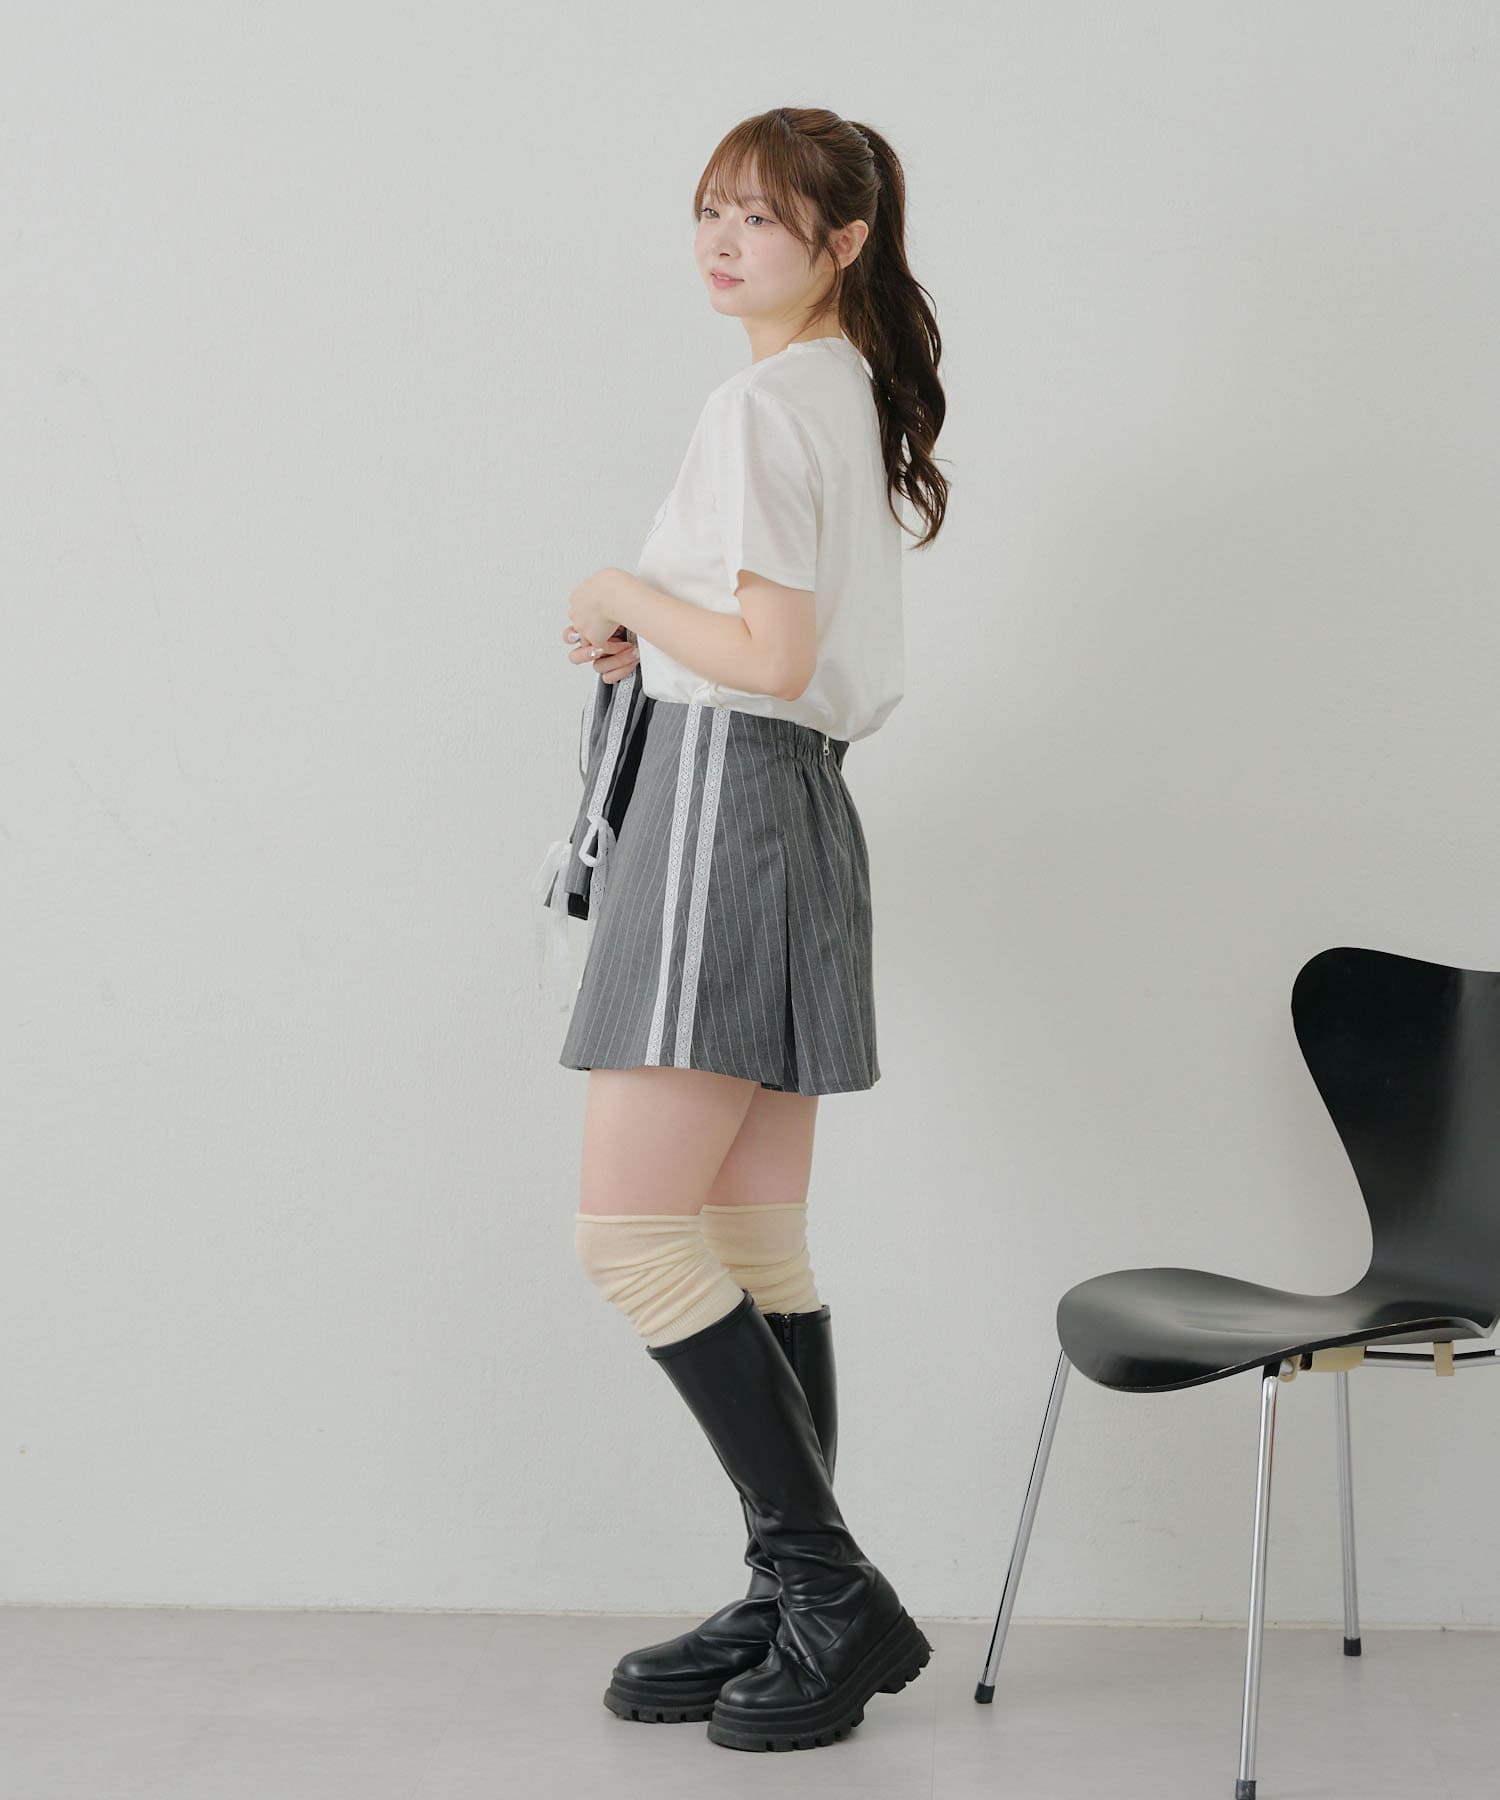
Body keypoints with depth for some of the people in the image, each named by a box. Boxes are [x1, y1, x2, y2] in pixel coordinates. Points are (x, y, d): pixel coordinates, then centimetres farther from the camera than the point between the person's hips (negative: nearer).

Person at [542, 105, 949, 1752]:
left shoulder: (761, 402, -12)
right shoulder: (852, 392, 19)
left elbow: (772, 658, -20)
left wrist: (625, 596, -5)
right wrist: (654, 635, 12)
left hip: (725, 798, -10)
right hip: (796, 810, 10)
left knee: (630, 1230, -10)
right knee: (751, 1244, 10)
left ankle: (831, 1594, -6)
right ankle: (795, 1609, 14)